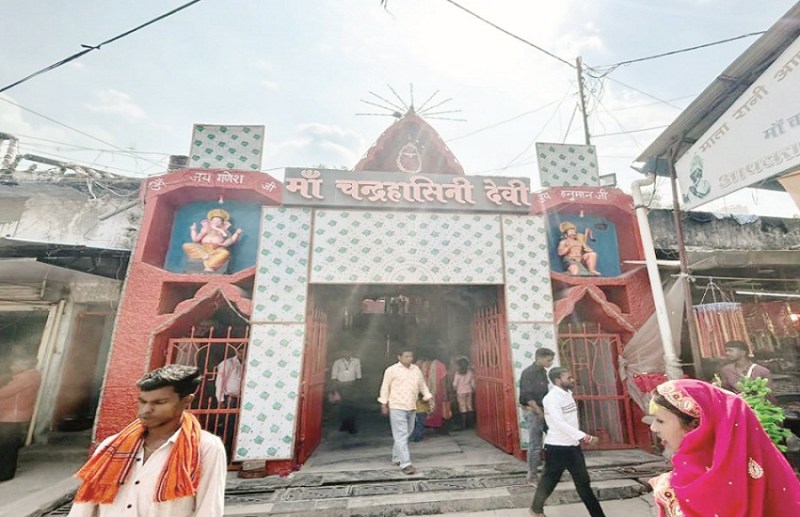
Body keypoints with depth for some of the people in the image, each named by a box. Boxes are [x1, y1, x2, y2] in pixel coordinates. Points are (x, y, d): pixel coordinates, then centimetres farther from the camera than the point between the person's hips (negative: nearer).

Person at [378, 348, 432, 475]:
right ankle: (405, 464, 0)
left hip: (412, 408, 6)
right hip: (397, 407, -6)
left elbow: (422, 385, 17)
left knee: (406, 434, 15)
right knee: (401, 436, -6)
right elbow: (385, 387, -2)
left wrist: (428, 396, 7)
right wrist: (384, 404, -3)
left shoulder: (416, 369, 7)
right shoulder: (392, 370, -7)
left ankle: (396, 457, 32)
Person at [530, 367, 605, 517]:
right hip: (556, 448, -7)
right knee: (549, 481, 9)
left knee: (583, 481, 13)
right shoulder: (551, 398, -22)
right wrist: (584, 437, -30)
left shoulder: (568, 394, 5)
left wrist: (580, 438, 17)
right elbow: (559, 423, -30)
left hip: (573, 446, 7)